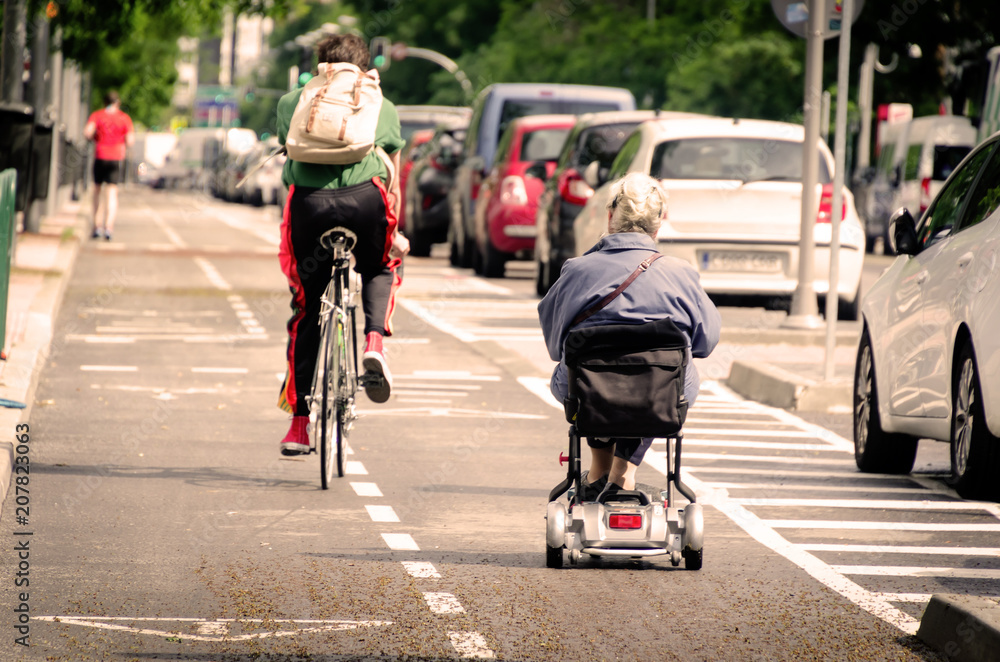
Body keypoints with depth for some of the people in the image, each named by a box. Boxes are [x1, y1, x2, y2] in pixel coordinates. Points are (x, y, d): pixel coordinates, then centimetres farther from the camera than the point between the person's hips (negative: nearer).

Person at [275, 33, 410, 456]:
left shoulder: (291, 102, 28)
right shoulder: (382, 107, 27)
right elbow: (392, 180, 31)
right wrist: (395, 235, 41)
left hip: (306, 199, 1)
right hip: (364, 197, -1)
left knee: (307, 313, 11)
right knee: (381, 268, 31)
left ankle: (299, 422, 10)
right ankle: (374, 340, 3)